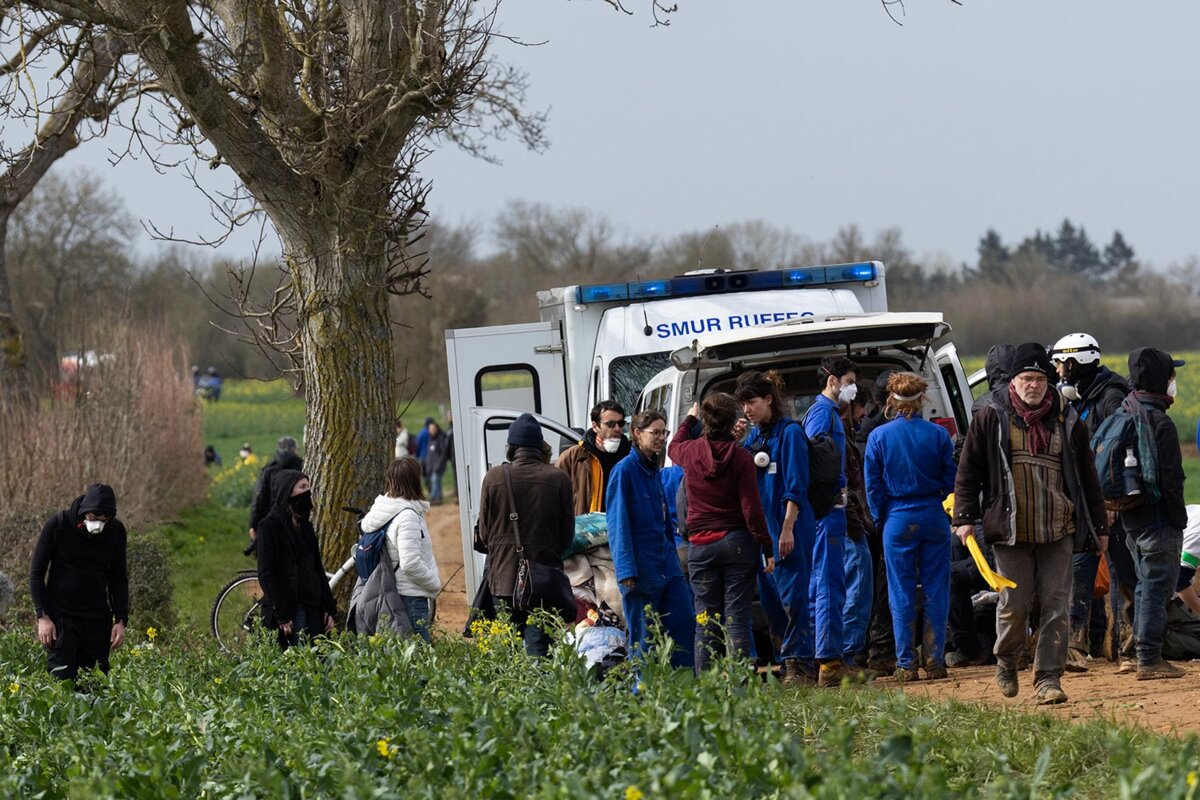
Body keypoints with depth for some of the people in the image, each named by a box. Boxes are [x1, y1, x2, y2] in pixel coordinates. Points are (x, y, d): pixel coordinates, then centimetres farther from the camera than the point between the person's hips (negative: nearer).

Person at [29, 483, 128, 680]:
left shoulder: (116, 531, -1)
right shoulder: (57, 525, -10)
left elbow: (118, 579, 10)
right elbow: (37, 573, -4)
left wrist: (121, 620, 1)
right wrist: (43, 617, -11)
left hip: (98, 619, 3)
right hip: (61, 617, -3)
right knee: (63, 679, -10)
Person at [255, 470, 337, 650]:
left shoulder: (305, 526, 16)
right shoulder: (269, 526, -6)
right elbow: (265, 574, -11)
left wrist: (329, 609, 9)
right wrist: (282, 616, -16)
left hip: (312, 609, 7)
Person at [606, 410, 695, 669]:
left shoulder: (653, 470, 13)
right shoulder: (624, 470, -10)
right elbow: (618, 522, -15)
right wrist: (626, 569, -20)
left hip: (666, 563, 8)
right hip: (641, 567, -8)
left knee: (684, 623, 3)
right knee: (643, 637, -2)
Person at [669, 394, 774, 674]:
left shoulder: (691, 451, -1)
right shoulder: (741, 457, -9)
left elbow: (673, 448, 27)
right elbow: (751, 508, -9)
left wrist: (689, 419, 43)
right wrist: (767, 550, -3)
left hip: (700, 545, 2)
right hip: (737, 542, -2)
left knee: (705, 621, 5)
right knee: (737, 617, -2)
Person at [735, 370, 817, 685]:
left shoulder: (789, 432, -7)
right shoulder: (753, 437, 15)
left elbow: (795, 487, -12)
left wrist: (787, 528, -19)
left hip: (788, 531, -8)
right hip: (762, 530, 8)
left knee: (792, 597, -8)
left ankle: (800, 665, -5)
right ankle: (793, 658, 16)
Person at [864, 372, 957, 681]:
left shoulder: (878, 437, -4)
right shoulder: (938, 434, -2)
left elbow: (873, 485, 0)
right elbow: (951, 480, 2)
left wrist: (881, 520, 11)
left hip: (898, 520, -1)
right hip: (934, 517, 1)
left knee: (902, 595, 4)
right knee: (936, 592, 6)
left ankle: (906, 664, 3)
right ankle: (935, 661, 5)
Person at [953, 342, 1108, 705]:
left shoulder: (1067, 421, 8)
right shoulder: (990, 418, 2)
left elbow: (1087, 477, 14)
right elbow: (968, 471, 5)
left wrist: (1099, 526, 15)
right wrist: (965, 517, -3)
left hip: (1058, 532, 2)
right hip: (1010, 531, -2)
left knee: (1056, 607, -3)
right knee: (1014, 606, 0)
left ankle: (1048, 678, 1)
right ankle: (1006, 661, 27)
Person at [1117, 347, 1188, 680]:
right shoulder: (1160, 422, -17)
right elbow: (1170, 479, -18)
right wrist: (1179, 518, -10)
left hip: (1131, 518, 9)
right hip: (1158, 521, -9)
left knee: (1145, 586, 18)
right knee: (1157, 587, -4)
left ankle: (1144, 655, 22)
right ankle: (1150, 660, -4)